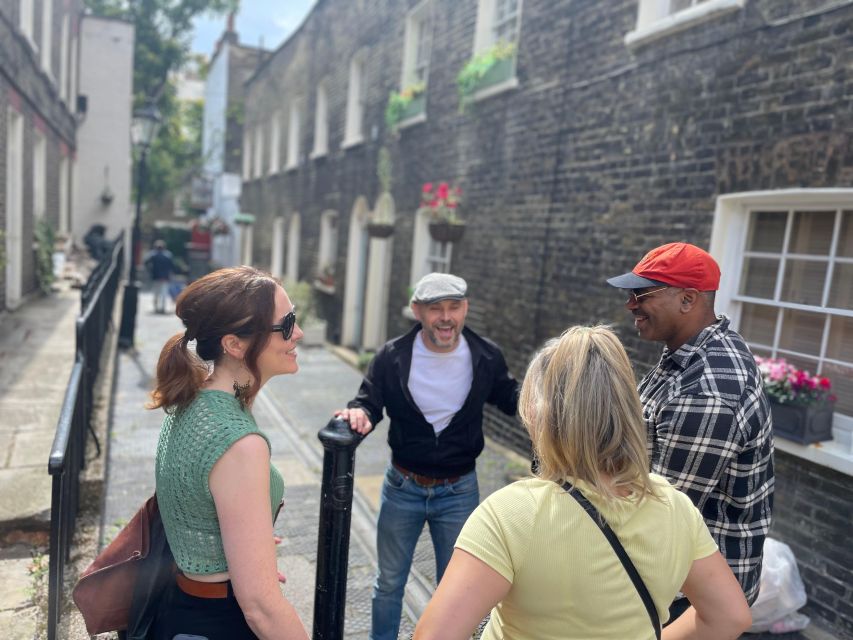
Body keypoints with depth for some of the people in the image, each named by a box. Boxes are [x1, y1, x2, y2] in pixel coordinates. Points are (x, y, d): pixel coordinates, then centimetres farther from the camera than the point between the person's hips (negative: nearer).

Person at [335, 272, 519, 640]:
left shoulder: (486, 358, -12)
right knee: (389, 582, 19)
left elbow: (511, 399, 3)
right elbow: (369, 403, -7)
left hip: (459, 490, 0)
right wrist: (359, 413, -32)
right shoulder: (392, 357, -14)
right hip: (402, 487, 0)